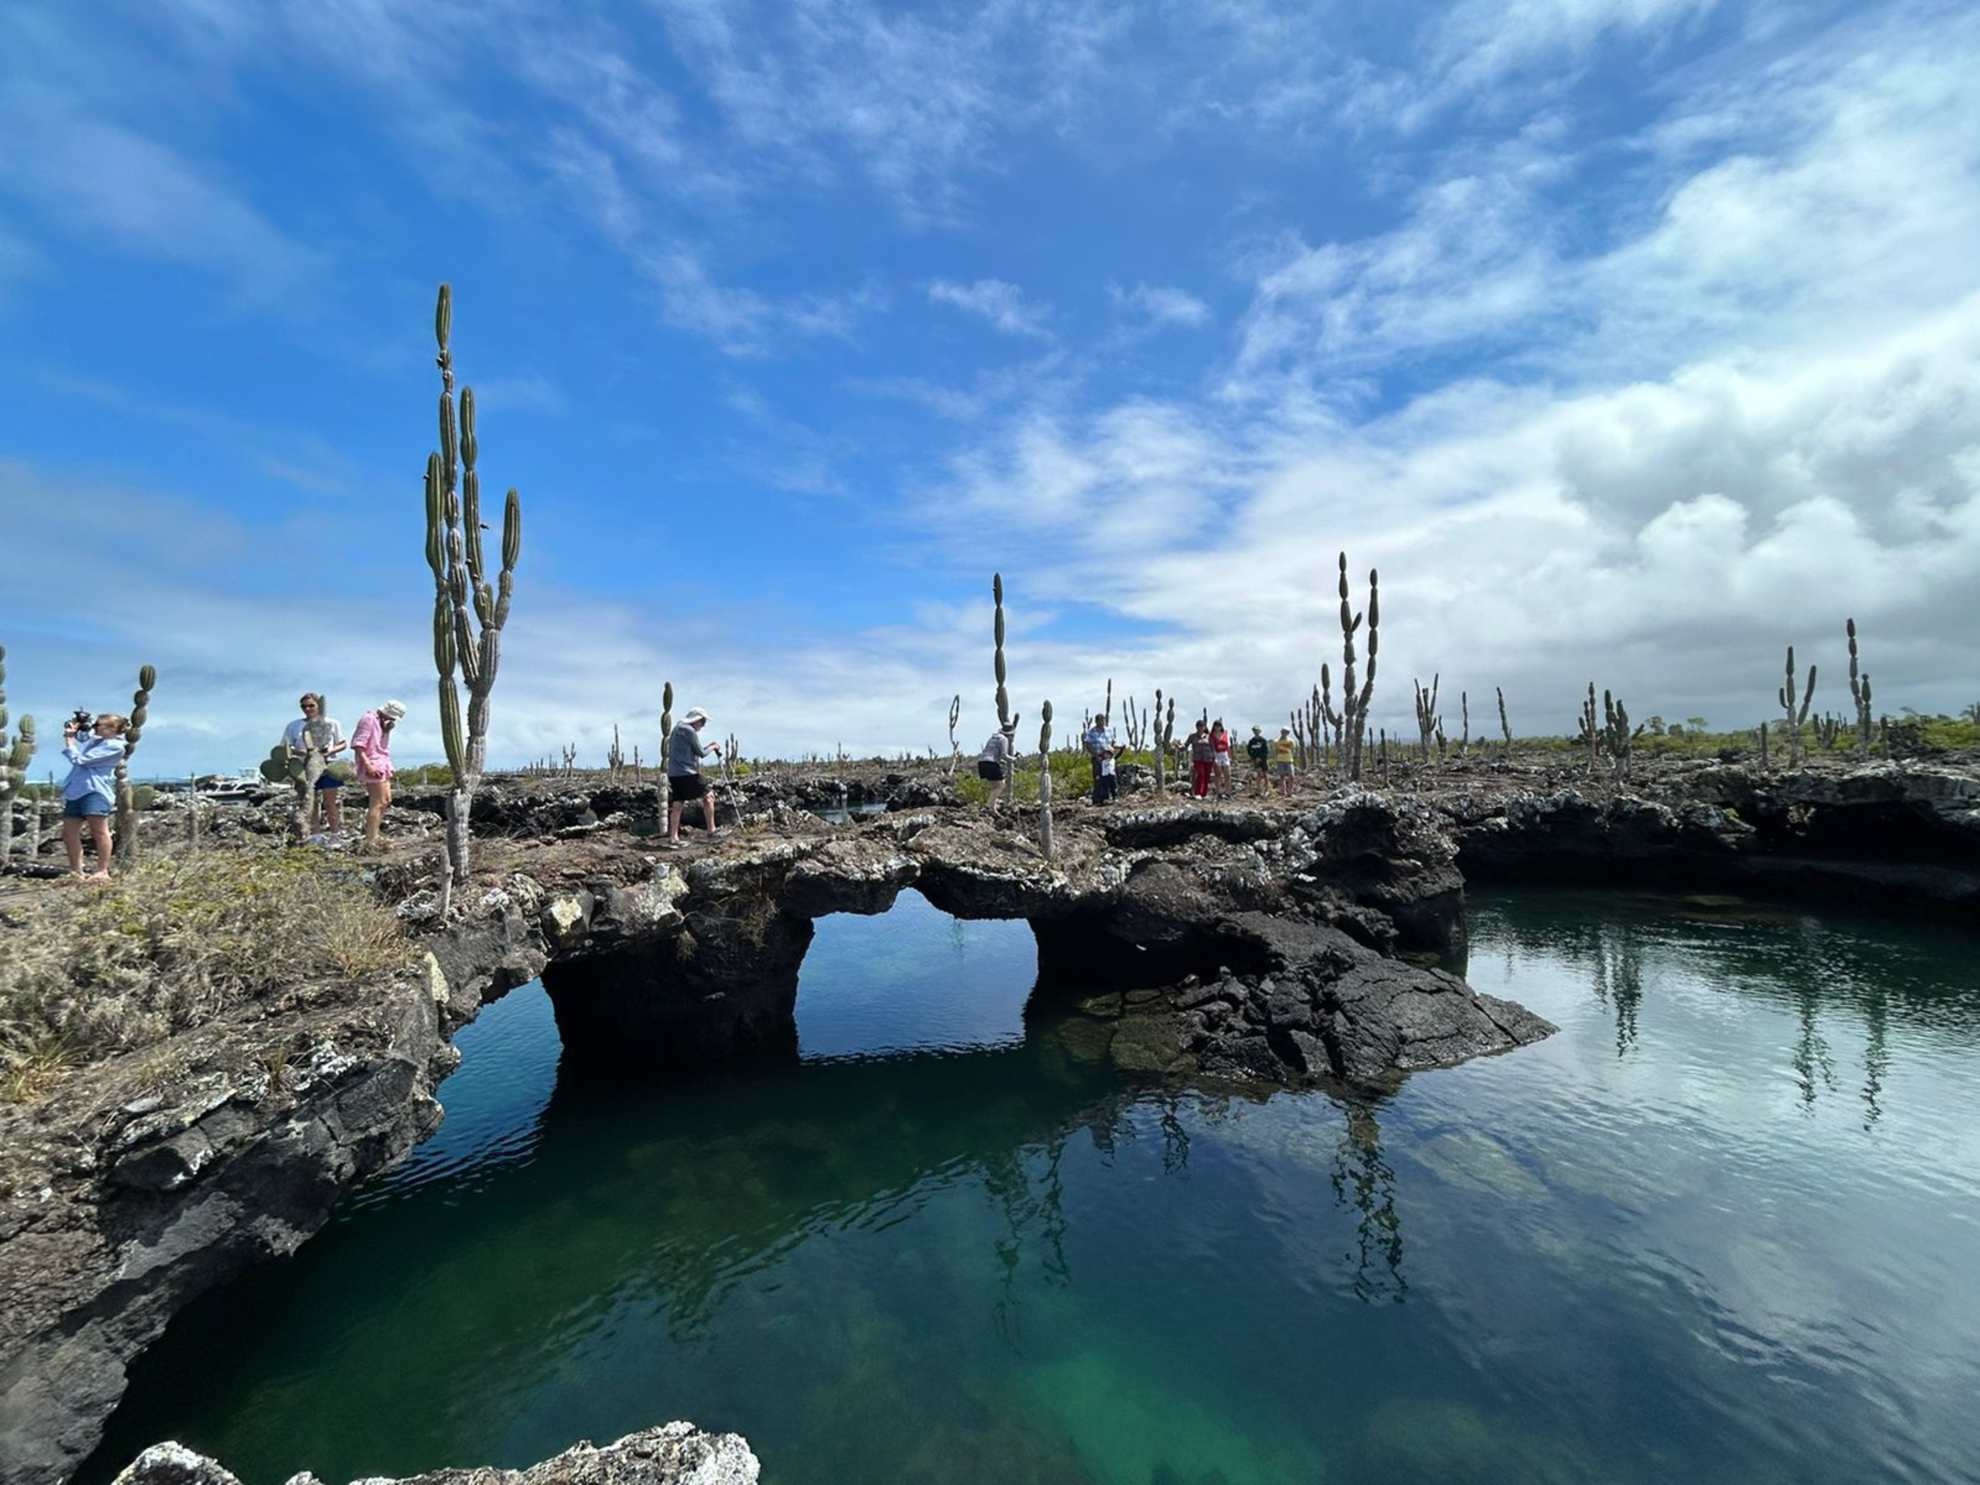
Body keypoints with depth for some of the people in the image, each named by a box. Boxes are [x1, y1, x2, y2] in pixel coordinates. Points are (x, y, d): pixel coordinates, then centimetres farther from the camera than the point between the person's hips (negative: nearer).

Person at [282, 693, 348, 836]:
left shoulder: (331, 723, 4)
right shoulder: (294, 726, 6)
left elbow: (343, 744, 8)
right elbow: (284, 748, 6)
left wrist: (331, 750, -12)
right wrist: (297, 751, -15)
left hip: (328, 767, -1)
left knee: (330, 804, 0)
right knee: (310, 806, 4)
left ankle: (335, 835, 5)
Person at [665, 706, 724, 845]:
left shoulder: (677, 729, 20)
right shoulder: (689, 730, -9)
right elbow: (701, 753, -6)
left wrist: (708, 746, 19)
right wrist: (713, 747, 10)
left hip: (673, 774, 9)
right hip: (686, 773, -9)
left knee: (676, 805, 7)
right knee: (708, 797, 1)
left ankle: (673, 837, 5)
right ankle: (711, 831, 2)